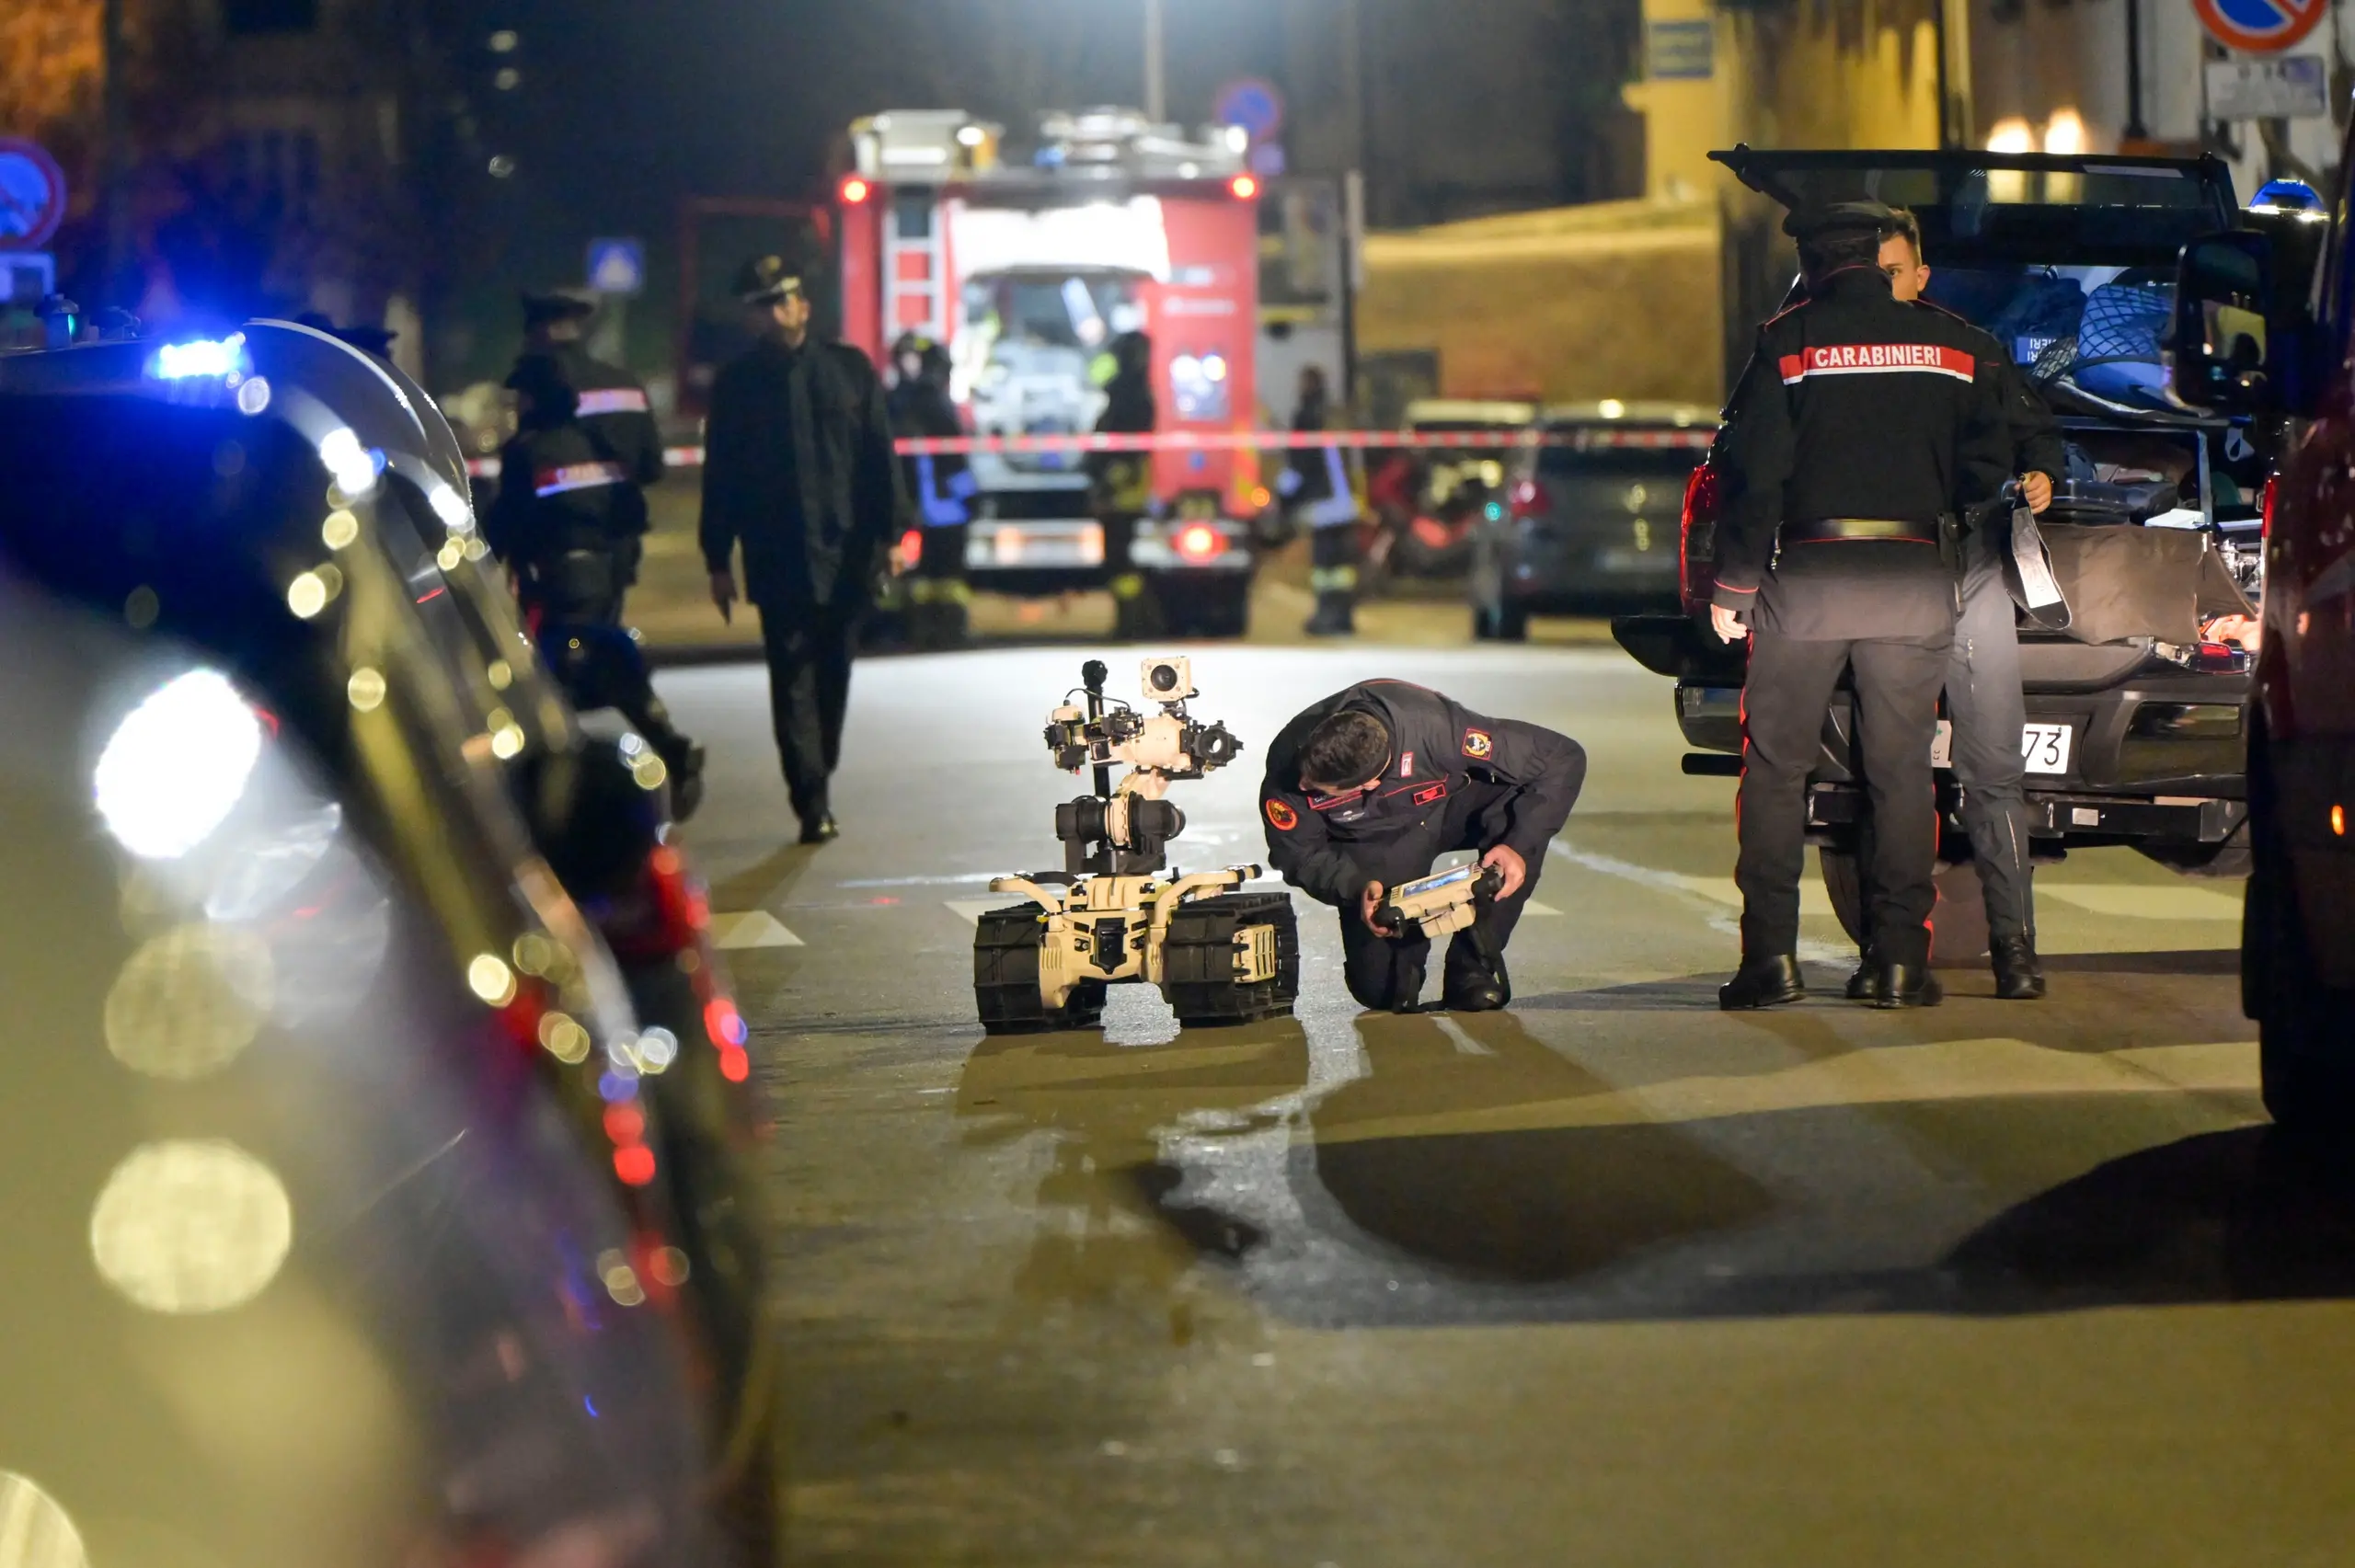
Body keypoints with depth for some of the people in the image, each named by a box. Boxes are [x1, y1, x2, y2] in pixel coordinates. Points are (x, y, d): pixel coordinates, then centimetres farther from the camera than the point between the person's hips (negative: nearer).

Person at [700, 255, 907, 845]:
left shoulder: (849, 369, 5)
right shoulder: (736, 384, 4)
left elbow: (880, 457, 4)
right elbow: (719, 477, 5)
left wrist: (891, 532, -3)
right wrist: (718, 560, 2)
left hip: (845, 553, 1)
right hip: (777, 560, -1)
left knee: (833, 675, 9)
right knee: (793, 680, -6)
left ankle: (815, 784, 24)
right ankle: (813, 803, -8)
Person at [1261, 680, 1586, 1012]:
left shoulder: (1434, 729, -38)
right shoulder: (1288, 758, -33)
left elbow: (1563, 759, -31)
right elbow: (1300, 856, -17)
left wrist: (1520, 846, -39)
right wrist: (1357, 888, -35)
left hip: (1451, 807, -1)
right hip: (1372, 848, 1)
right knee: (1378, 990, -11)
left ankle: (1472, 963, -17)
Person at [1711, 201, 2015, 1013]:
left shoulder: (1787, 343, -2)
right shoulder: (1951, 342, 7)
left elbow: (1755, 474, -4)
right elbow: (1987, 467, 10)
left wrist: (1733, 587, 3)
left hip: (1809, 578, -2)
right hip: (1915, 579, 2)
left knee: (1775, 765, 6)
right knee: (1903, 770, 9)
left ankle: (1771, 955, -1)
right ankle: (1901, 959, 5)